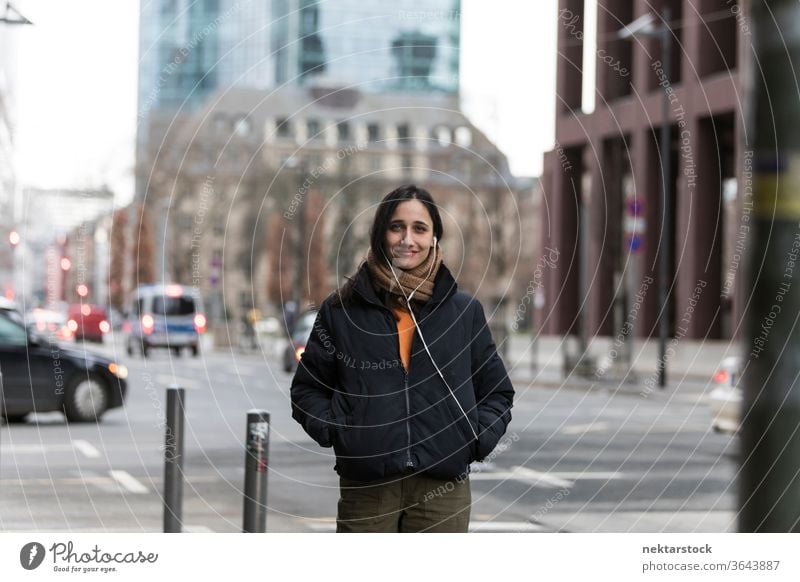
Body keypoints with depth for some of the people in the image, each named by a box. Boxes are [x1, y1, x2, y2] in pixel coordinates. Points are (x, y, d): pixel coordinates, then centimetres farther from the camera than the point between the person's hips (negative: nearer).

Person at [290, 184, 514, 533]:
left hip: (443, 489, 1)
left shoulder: (464, 311, 9)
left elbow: (497, 392, 18)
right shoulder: (341, 310, 7)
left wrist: (476, 440, 1)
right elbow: (307, 389, 15)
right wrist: (333, 429, -2)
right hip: (365, 488, 0)